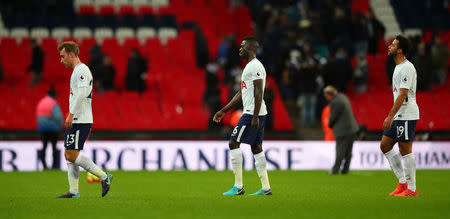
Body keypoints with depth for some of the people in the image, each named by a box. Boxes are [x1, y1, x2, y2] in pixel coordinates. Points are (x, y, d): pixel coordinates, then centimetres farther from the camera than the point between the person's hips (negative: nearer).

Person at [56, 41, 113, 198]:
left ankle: (104, 177, -8)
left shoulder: (81, 70, -11)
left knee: (72, 156, -13)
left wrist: (71, 114, -27)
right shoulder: (79, 70, 21)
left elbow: (82, 94, -24)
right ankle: (73, 192, 8)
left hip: (80, 121, -10)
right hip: (77, 121, 10)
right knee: (69, 155, 8)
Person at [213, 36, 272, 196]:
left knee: (234, 143, -8)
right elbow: (241, 94, 26)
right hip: (255, 114, 10)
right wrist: (223, 111, 26)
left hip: (252, 113, -10)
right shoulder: (249, 66, 21)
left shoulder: (255, 66, -12)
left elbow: (259, 92, -20)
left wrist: (255, 117, -25)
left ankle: (238, 186, -8)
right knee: (256, 148, 9)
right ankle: (266, 187, 7)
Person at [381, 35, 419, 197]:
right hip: (398, 116, 10)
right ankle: (402, 182, 13)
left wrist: (390, 116, -24)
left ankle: (411, 189, -2)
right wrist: (392, 117, 23)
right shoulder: (398, 67, 18)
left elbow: (403, 94, -21)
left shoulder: (407, 68, -14)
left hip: (407, 116, -10)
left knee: (405, 151, -7)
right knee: (385, 146, 10)